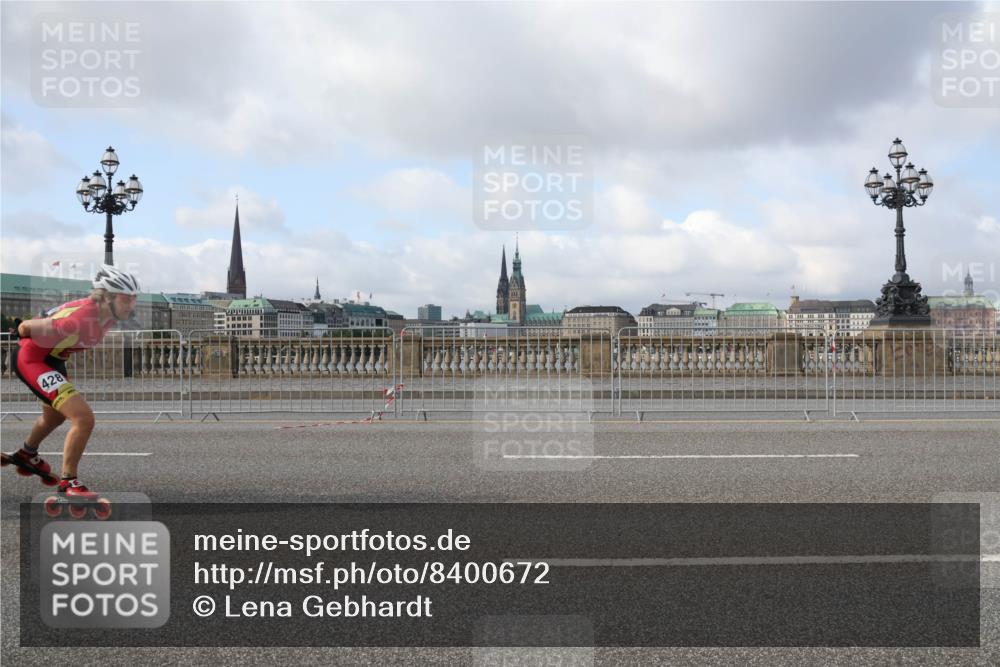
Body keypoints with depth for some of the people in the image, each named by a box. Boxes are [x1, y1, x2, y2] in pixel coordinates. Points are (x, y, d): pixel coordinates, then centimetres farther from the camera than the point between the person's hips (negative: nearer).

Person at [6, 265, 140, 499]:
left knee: (54, 416, 33)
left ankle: (27, 454, 62)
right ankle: (68, 482, -6)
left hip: (52, 359, 10)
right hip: (31, 359, -10)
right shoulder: (81, 320, -36)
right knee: (84, 418, -21)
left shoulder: (107, 315, -9)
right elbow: (25, 328, -27)